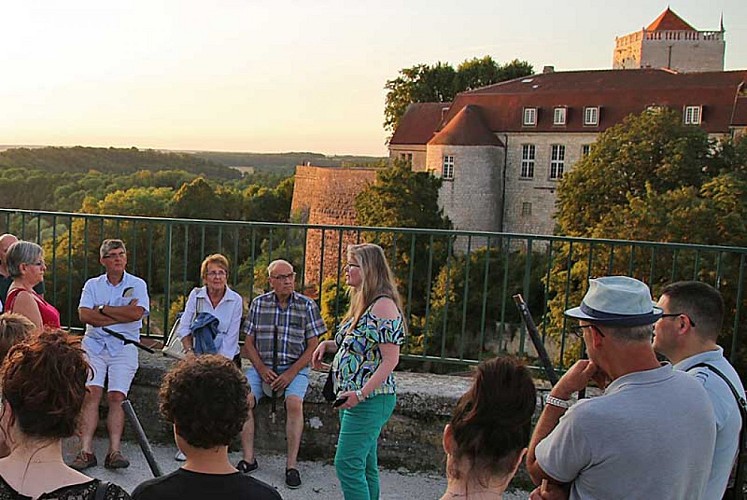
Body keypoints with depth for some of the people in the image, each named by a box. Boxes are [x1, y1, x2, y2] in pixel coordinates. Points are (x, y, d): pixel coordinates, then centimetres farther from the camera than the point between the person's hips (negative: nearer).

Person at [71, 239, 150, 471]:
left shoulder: (137, 284, 7)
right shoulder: (92, 285, 12)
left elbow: (137, 313, -11)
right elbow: (84, 315, -4)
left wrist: (103, 309, -4)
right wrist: (122, 315, -8)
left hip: (124, 347, -1)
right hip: (94, 344, 1)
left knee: (117, 397, -11)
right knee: (91, 393, -13)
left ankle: (114, 451, -12)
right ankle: (86, 451, -13)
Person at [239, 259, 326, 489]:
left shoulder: (307, 305, -1)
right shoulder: (258, 303, 6)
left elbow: (312, 346, -2)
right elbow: (249, 342, 8)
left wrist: (291, 373, -12)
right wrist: (262, 369, -7)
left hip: (295, 368, -2)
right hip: (261, 366, 2)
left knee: (294, 403, -29)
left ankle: (291, 465, -18)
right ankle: (249, 459, -11)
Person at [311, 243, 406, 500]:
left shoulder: (383, 305, -17)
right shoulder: (363, 303, 14)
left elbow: (391, 359, -21)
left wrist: (361, 393, -25)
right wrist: (328, 344, 7)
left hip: (370, 400, -10)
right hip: (352, 399, 10)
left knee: (347, 464, -9)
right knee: (365, 466, 16)